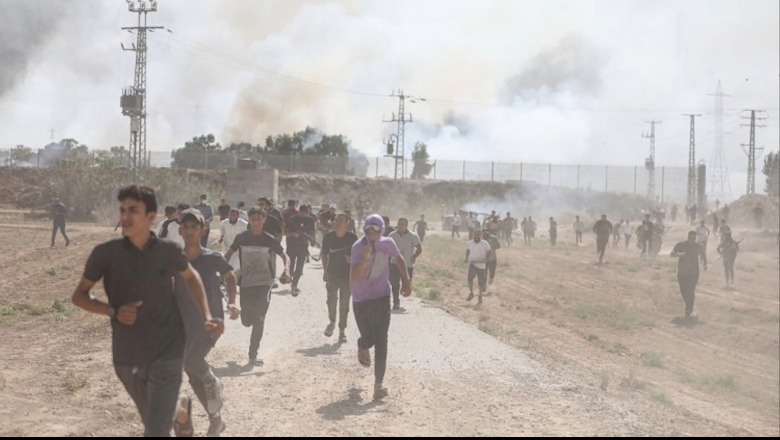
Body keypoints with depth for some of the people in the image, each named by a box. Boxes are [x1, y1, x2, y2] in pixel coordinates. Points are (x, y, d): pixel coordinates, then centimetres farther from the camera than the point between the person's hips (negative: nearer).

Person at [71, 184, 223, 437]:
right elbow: (79, 296, 2)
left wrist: (206, 317, 4)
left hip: (166, 354, -2)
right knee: (152, 422, 23)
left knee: (157, 430, -14)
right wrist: (112, 311, -16)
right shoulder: (106, 253, -10)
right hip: (127, 357, 2)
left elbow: (191, 276, 15)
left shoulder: (169, 251, -7)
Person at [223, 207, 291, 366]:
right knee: (246, 321, 4)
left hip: (264, 283, -1)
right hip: (246, 283, 1)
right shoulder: (241, 238, -1)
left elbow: (284, 256, 6)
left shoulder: (270, 240, -2)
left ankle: (253, 355, 2)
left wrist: (286, 270, -13)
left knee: (259, 319, -9)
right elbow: (229, 254, 10)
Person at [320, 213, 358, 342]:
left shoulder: (352, 238, -6)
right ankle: (332, 322, 13)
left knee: (344, 304, 3)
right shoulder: (328, 237, -3)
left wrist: (352, 258, -17)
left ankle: (342, 330, 15)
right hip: (332, 274, 0)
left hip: (347, 275, 0)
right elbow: (323, 254, 8)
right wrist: (325, 270, 0)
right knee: (332, 299, -13)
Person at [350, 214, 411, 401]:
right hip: (361, 300, -1)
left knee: (381, 340, -9)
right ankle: (362, 347, 49)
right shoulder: (358, 247, -15)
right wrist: (365, 258, -36)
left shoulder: (387, 244, -6)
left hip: (381, 298, 1)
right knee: (369, 338, 9)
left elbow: (399, 259, 16)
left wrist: (406, 280, 6)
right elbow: (354, 278, -23)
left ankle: (379, 383, -7)